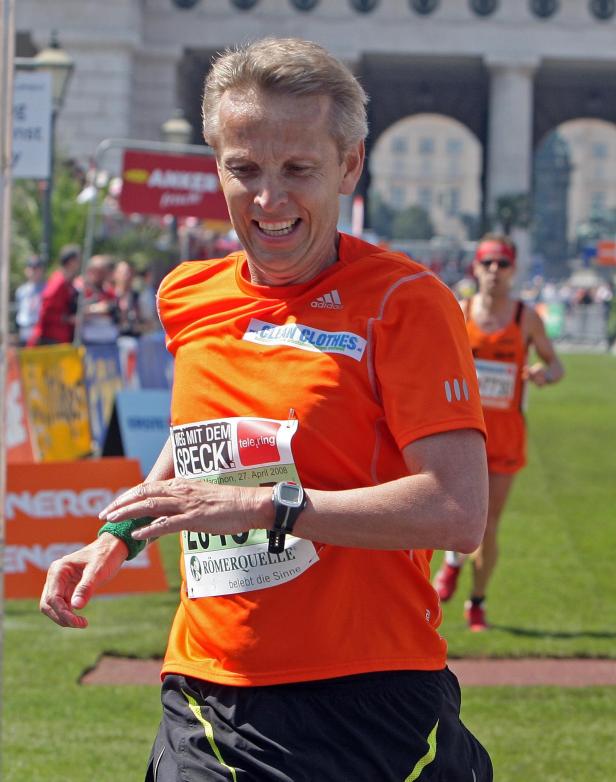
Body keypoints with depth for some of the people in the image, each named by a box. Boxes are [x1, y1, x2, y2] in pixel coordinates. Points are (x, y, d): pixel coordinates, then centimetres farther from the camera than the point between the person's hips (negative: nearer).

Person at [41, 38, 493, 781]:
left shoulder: (406, 301, -9)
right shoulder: (187, 297, 9)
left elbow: (458, 513, -19)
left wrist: (264, 506, -20)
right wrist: (115, 538, 18)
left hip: (368, 706, -5)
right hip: (205, 701, 5)